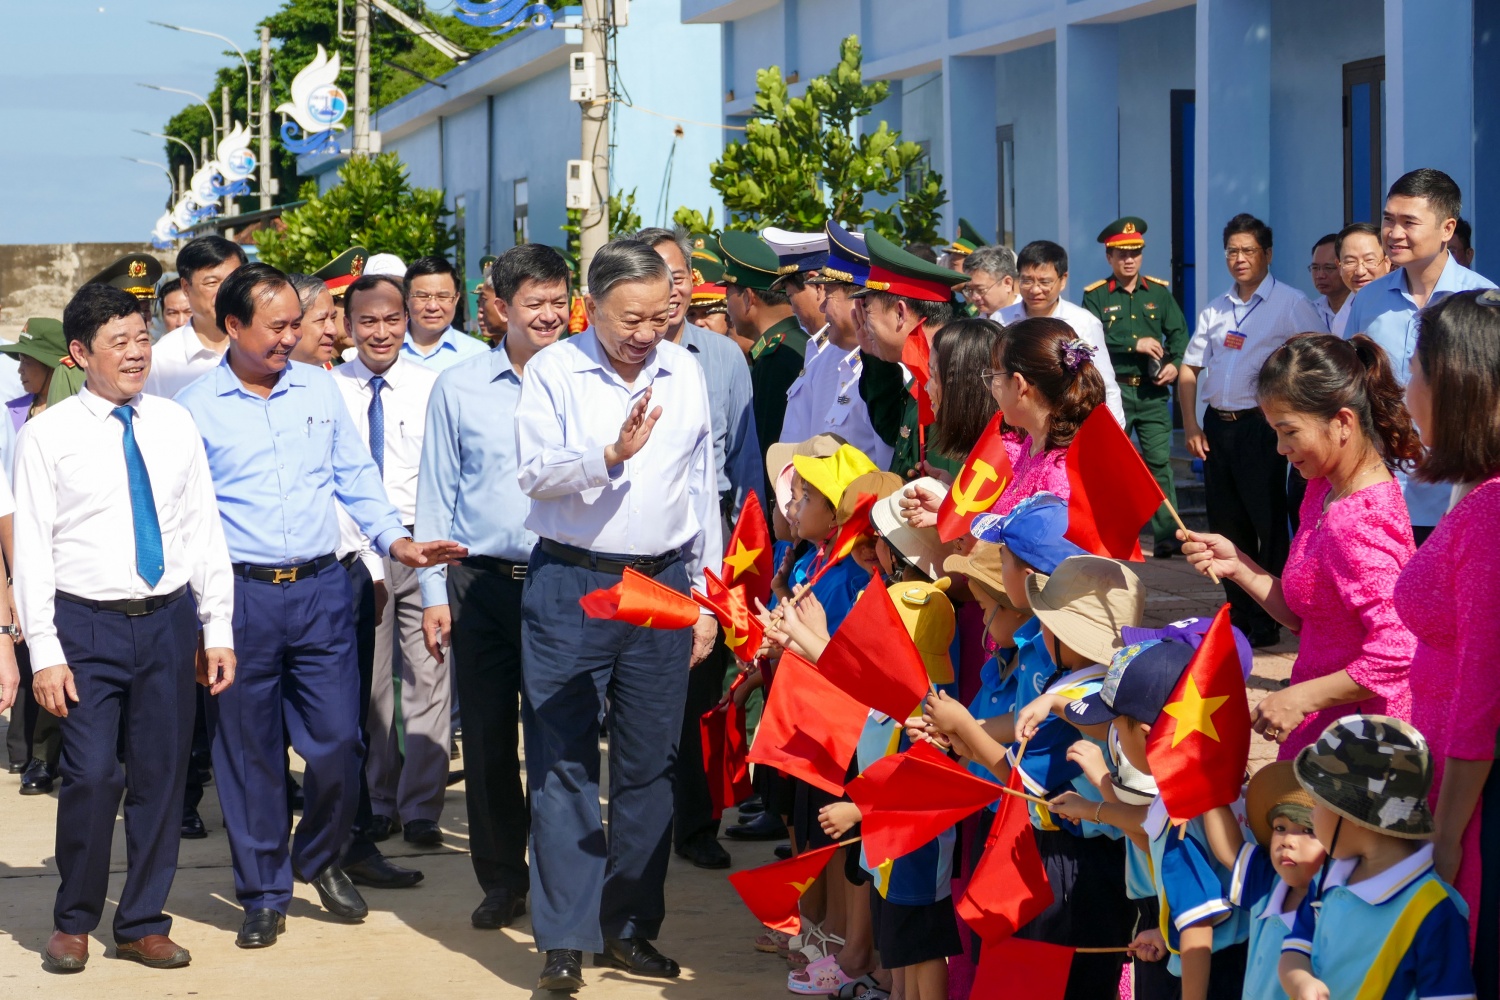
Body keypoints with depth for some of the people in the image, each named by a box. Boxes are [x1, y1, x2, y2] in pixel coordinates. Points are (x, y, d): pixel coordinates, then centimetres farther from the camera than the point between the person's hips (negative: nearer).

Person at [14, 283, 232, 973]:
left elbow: (204, 530, 10)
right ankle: (74, 922, 12)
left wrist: (218, 631, 6)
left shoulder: (175, 425, 8)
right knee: (91, 777, -9)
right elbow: (31, 549, -4)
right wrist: (45, 653, -9)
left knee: (162, 775, 6)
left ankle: (144, 924, 20)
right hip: (89, 624, -3)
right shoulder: (48, 436, -2)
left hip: (169, 620, 3)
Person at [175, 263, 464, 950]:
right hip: (240, 594, -2)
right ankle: (264, 893, 18)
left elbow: (355, 477, 13)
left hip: (321, 589, 2)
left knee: (337, 742, 1)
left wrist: (395, 539, -2)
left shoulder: (319, 389, 8)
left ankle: (321, 859, 27)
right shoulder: (195, 409, 0)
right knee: (249, 751, 5)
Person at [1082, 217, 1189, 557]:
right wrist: (1135, 344, -18)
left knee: (1160, 461, -5)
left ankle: (1167, 536, -4)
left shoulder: (1159, 291, 11)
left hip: (1153, 390, 1)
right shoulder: (1096, 296, 2)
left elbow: (1179, 331, 9)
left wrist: (1175, 363, -10)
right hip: (1112, 390, -1)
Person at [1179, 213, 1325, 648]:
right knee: (1226, 526, 10)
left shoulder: (1291, 305, -3)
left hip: (1262, 427, -6)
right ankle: (1238, 617, 19)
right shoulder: (1216, 310, 16)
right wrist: (1190, 424, 6)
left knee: (1270, 527, -4)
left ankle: (1267, 624, 2)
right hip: (1216, 427, 6)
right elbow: (1189, 368, 18)